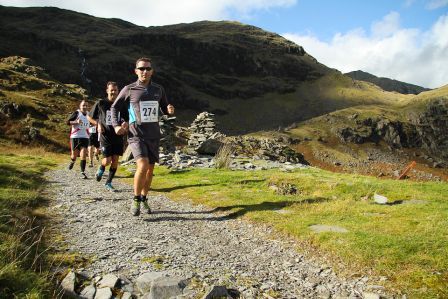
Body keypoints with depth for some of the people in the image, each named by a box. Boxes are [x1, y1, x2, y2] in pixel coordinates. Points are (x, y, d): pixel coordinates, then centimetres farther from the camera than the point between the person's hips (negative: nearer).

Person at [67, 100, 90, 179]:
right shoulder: (76, 113, -5)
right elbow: (68, 122, -8)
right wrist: (76, 122, -22)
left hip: (85, 137, 2)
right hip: (75, 137, -2)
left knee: (83, 155, -10)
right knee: (74, 154, 9)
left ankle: (82, 172, -6)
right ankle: (73, 161, 45)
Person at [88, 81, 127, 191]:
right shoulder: (101, 103, -1)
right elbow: (90, 117, 9)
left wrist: (126, 123, -11)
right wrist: (98, 124, -8)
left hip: (118, 137, 2)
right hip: (105, 137, -2)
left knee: (115, 161, 1)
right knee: (107, 160, -7)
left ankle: (108, 183, 16)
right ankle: (101, 169, 29)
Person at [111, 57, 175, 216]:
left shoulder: (158, 89, 6)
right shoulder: (129, 89, -1)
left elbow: (164, 108, 17)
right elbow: (115, 107, 9)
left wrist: (170, 110, -7)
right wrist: (116, 125, -6)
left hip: (153, 136, 4)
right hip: (136, 135, -4)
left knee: (150, 169, 11)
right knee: (143, 166, -21)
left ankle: (144, 199, 30)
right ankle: (136, 199, -2)